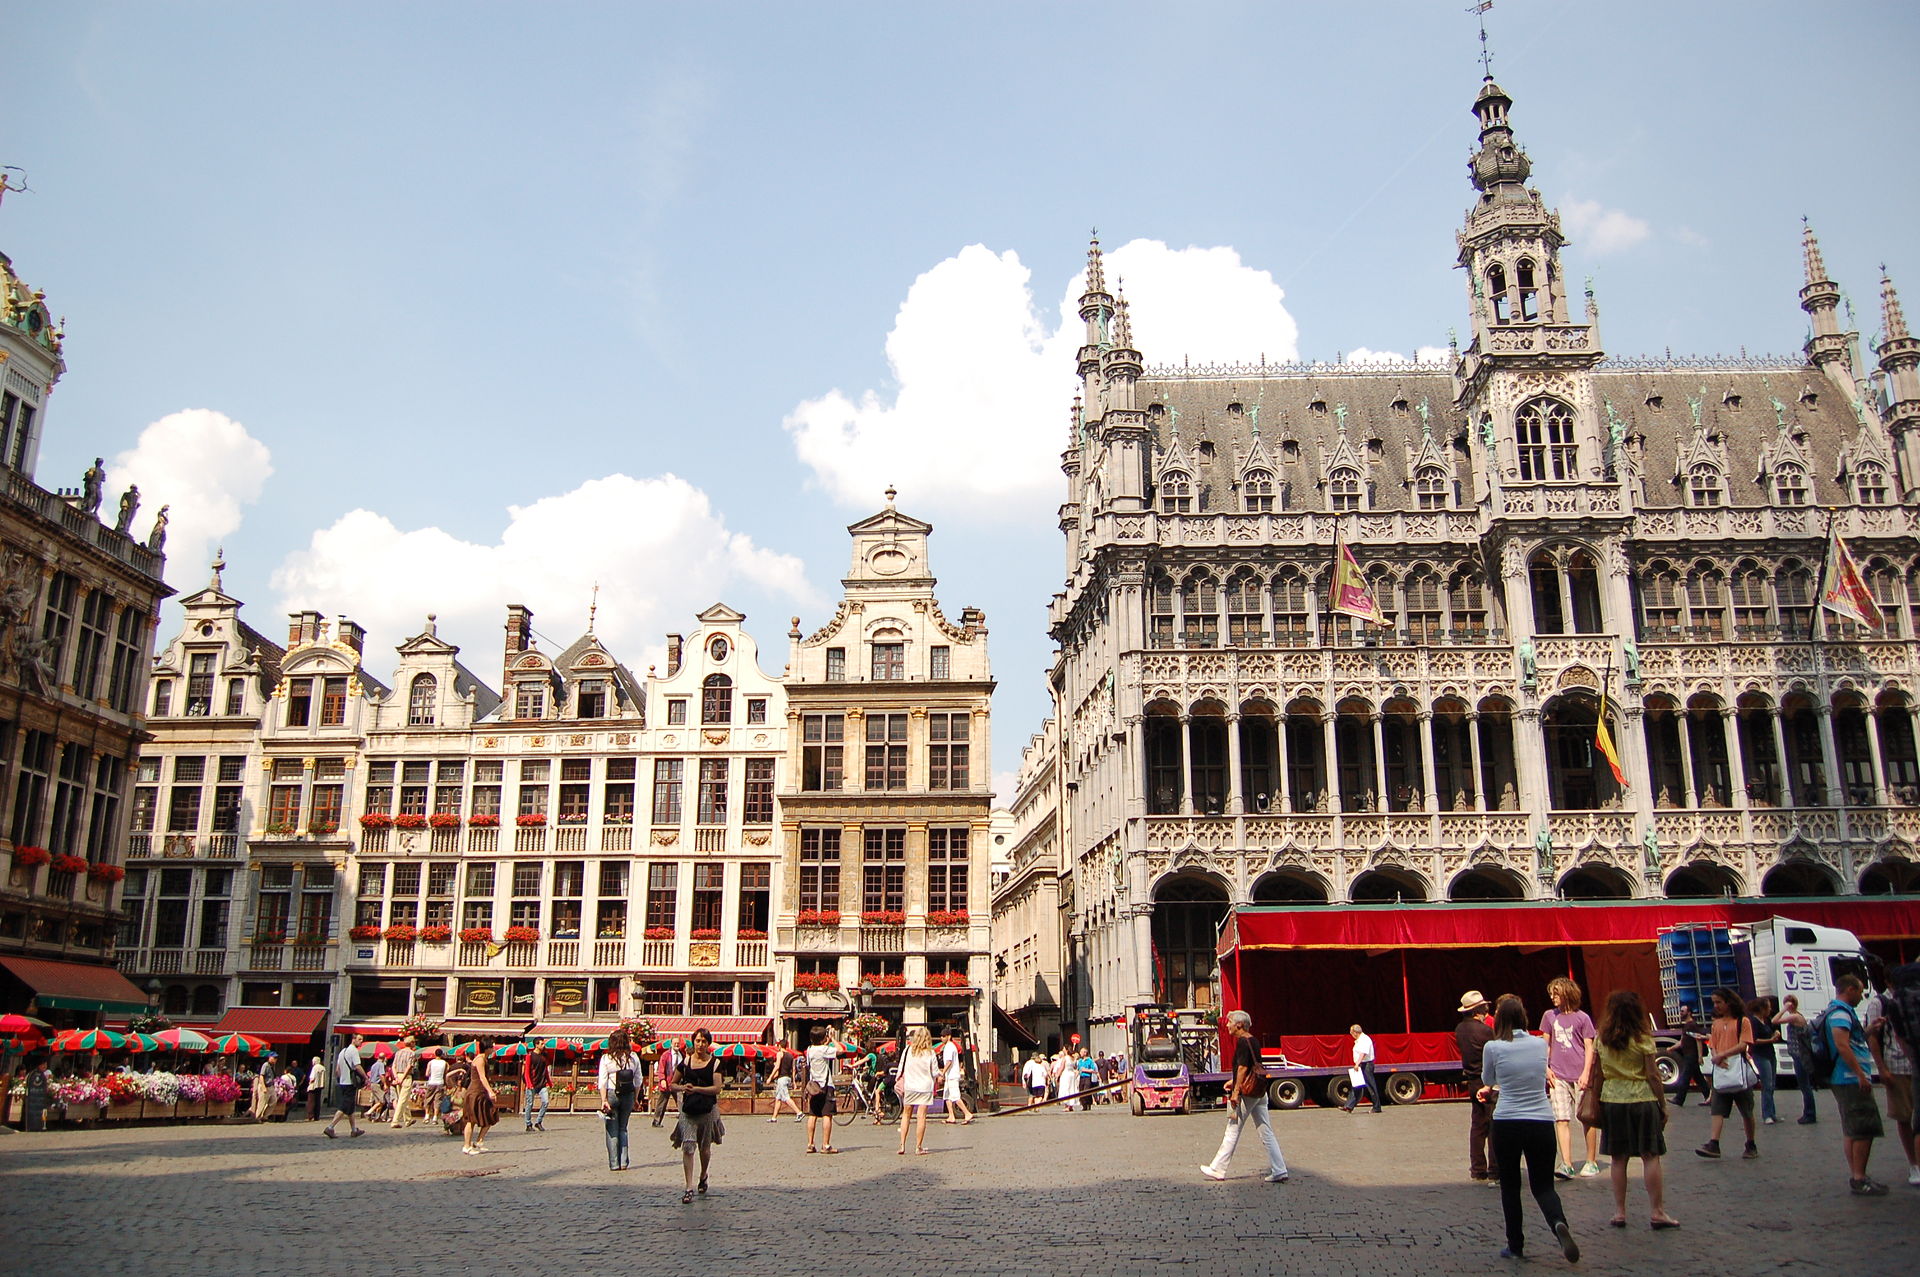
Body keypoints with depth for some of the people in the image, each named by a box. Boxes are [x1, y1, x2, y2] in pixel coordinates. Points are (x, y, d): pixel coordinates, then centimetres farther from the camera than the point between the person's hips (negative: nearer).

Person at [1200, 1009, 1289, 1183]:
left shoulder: (1242, 1042, -13)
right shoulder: (1253, 1041, 14)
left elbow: (1243, 1067, -19)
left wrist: (1236, 1092, -19)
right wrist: (1234, 1082, 27)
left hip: (1247, 1092, -9)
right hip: (1260, 1092, 9)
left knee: (1232, 1131, 0)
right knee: (1266, 1132, 8)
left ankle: (1217, 1169, 8)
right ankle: (1279, 1171, 5)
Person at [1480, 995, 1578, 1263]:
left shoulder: (1493, 1047, -8)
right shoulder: (1540, 1045, 3)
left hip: (1506, 1124, -2)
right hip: (1542, 1123, 2)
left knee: (1510, 1186, 13)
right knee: (1543, 1185, 11)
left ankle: (1515, 1246, 15)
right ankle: (1558, 1223, -18)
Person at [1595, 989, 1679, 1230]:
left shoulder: (1602, 1039, 2)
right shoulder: (1643, 1039, -7)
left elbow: (1598, 1074, 6)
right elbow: (1653, 1075, -6)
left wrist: (1596, 1102, 14)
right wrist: (1663, 1105, 3)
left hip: (1611, 1100, 3)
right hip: (1642, 1101, -3)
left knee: (1618, 1158, 6)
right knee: (1650, 1156, 3)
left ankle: (1619, 1212, 9)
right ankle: (1658, 1212, 4)